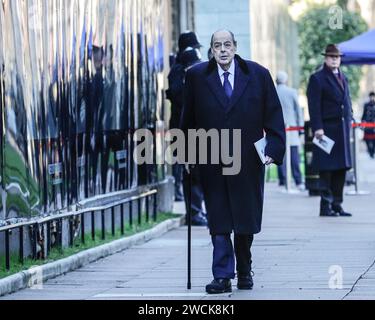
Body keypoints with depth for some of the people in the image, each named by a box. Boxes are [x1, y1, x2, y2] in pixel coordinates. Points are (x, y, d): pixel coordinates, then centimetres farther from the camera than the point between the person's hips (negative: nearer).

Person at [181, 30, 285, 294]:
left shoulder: (258, 75, 1)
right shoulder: (197, 76, 2)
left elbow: (274, 115, 2)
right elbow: (189, 118, 8)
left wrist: (274, 149, -7)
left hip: (248, 160, 0)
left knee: (246, 220, 9)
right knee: (219, 222, -3)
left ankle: (244, 271, 27)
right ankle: (222, 276, -2)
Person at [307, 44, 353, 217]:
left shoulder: (343, 78, 19)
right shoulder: (317, 78, -4)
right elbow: (314, 106, -10)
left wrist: (349, 120, 13)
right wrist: (317, 128, -18)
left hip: (342, 130, 7)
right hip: (327, 129, -7)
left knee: (341, 168, 7)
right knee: (326, 169, -5)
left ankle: (337, 205, 13)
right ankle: (326, 206, -1)